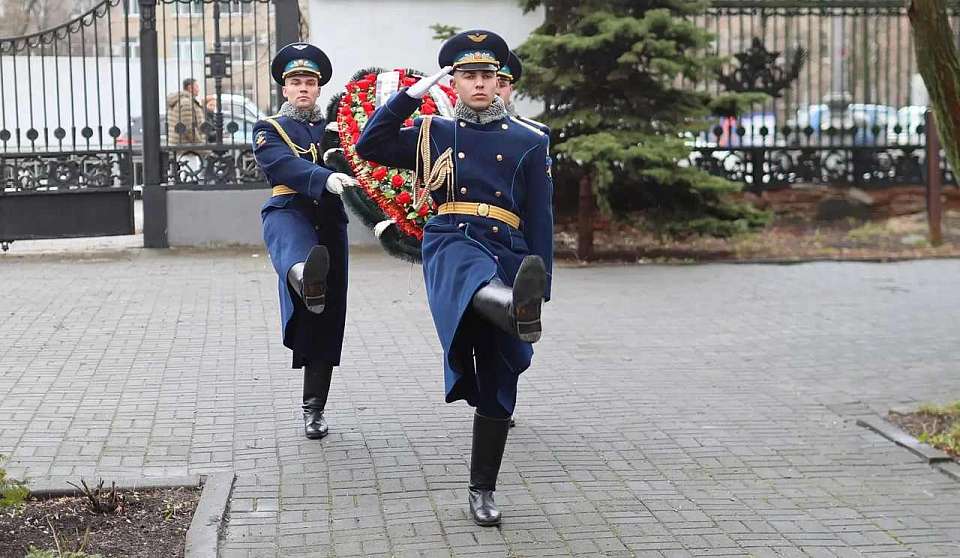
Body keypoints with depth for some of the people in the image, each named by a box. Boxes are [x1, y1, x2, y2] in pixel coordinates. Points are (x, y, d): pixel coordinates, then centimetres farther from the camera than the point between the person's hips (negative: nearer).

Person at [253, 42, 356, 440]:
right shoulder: (269, 130, 10)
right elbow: (284, 165, -12)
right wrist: (325, 178, -31)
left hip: (329, 222, 4)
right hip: (288, 214, -4)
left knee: (326, 319, 4)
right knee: (297, 254, -42)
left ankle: (314, 408, 16)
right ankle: (305, 277, -81)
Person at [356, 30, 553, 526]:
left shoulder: (529, 143, 11)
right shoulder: (433, 133, 14)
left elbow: (540, 223, 9)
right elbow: (370, 146, 3)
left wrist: (541, 291, 2)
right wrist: (413, 93, 2)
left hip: (508, 254, 1)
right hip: (452, 244, -1)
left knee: (497, 388, 2)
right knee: (474, 274, -42)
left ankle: (481, 490, 14)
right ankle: (513, 306, -77)